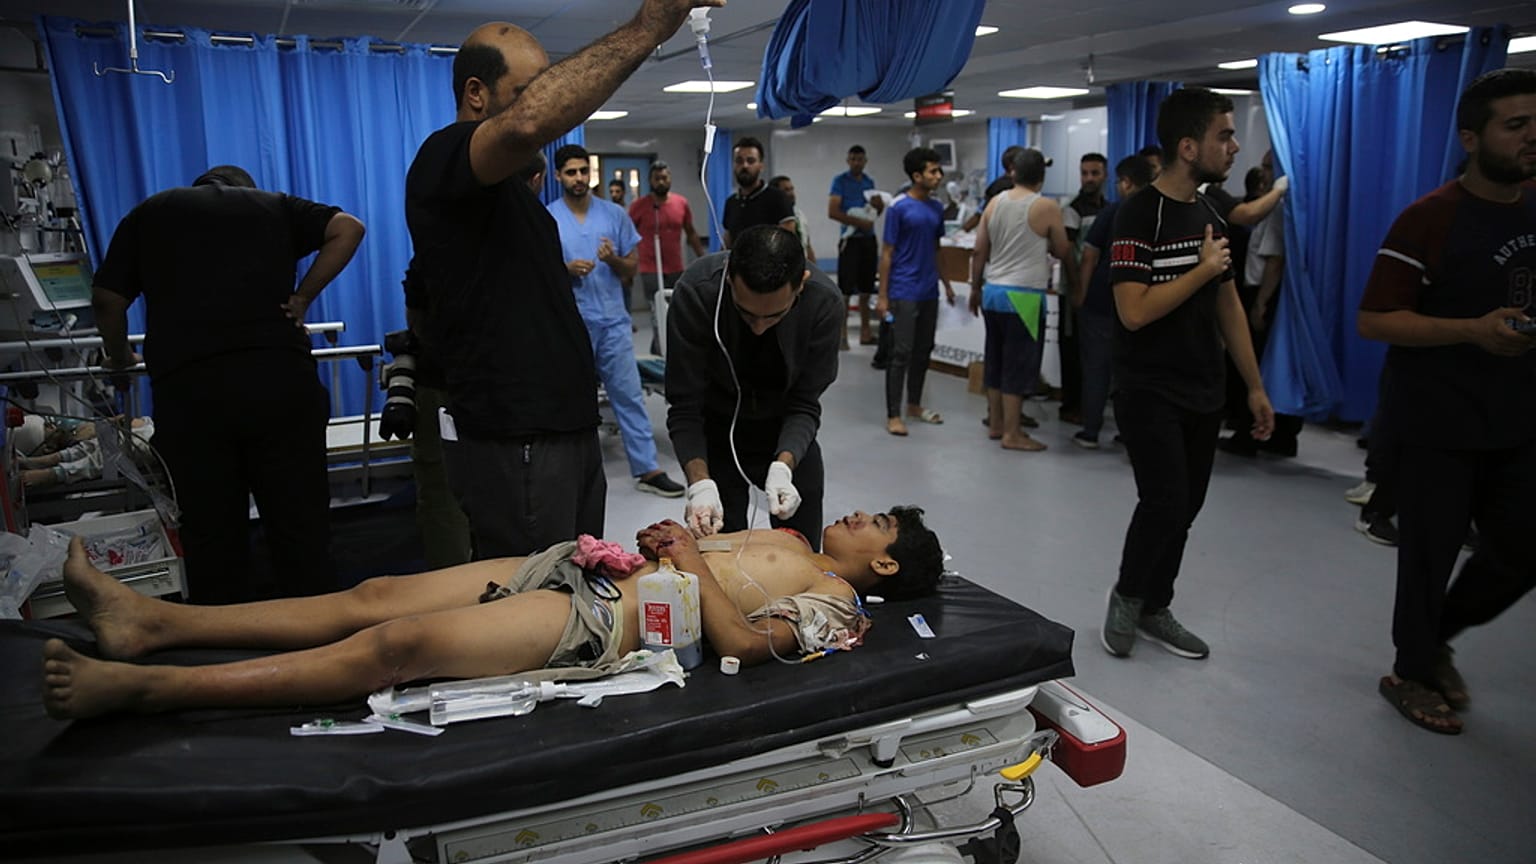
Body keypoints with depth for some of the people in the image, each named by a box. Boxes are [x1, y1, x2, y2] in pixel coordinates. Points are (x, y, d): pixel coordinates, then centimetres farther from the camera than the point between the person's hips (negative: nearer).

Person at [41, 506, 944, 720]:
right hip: (582, 571, 9)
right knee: (376, 596, 0)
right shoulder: (786, 538, 25)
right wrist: (671, 537, 11)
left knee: (397, 643, -19)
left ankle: (140, 686, -17)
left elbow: (741, 641, -16)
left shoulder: (833, 600, -1)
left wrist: (693, 560, -10)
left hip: (610, 620, -9)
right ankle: (152, 623, 3)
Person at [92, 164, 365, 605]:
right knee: (301, 525, 6)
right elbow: (348, 228, 10)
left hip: (186, 385, 0)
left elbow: (106, 299, 16)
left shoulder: (151, 212, 23)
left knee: (212, 537, 8)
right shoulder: (273, 205, 24)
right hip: (278, 373, 0)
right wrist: (301, 297, 11)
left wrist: (120, 358, 32)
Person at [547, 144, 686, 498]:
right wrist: (566, 270, -18)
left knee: (629, 395, 2)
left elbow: (632, 267, 6)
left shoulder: (615, 214, 4)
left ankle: (647, 470, 6)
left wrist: (614, 260, -15)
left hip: (613, 321, 2)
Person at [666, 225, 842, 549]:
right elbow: (683, 407, -25)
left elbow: (805, 405, -19)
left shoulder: (825, 303, -27)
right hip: (715, 431, -1)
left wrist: (783, 465, -36)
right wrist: (700, 483, -38)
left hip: (786, 434, 1)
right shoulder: (695, 291, -30)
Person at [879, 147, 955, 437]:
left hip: (929, 293, 7)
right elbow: (887, 253, -8)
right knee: (901, 353, -5)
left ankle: (914, 404, 27)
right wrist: (882, 296, -11)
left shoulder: (937, 208, 9)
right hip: (904, 294, -7)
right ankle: (893, 415, 1)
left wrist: (946, 284, 18)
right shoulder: (899, 208, -9)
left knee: (923, 350, 13)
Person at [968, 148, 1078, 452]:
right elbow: (1063, 252, 1)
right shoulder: (1047, 208, -9)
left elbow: (979, 251, 6)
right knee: (1019, 365, 0)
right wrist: (1073, 284, 18)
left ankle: (996, 424, 24)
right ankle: (1012, 434, 3)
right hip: (1023, 296, -6)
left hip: (992, 291, 6)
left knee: (995, 360, 15)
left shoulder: (995, 202, 5)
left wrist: (975, 288, 16)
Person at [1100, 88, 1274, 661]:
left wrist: (1255, 386, 14)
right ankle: (1126, 596, 13)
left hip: (1203, 392, 7)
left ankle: (1154, 609, 25)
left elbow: (1228, 305, 15)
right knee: (1165, 502, -12)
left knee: (1185, 507, 10)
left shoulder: (1211, 216, 10)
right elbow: (1134, 311, -23)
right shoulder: (1139, 215, -14)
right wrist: (1203, 269, -14)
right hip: (1150, 392, -7)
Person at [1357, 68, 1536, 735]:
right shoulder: (1430, 219, -13)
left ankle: (1435, 637, 36)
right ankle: (1411, 674, 26)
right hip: (1436, 426, -6)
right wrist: (1474, 331, -25)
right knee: (1430, 555, 5)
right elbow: (1373, 320, -17)